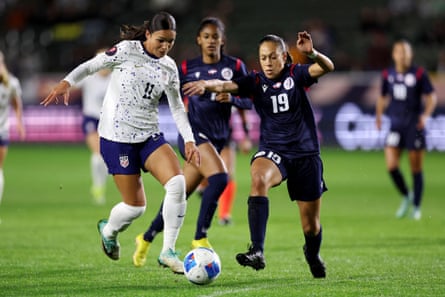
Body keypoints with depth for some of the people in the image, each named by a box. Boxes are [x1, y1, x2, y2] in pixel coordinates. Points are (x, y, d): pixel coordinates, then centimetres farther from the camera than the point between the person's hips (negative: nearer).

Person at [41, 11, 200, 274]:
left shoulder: (169, 67, 7)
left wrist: (189, 140, 3)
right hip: (117, 137, -5)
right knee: (136, 206, -3)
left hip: (150, 135, 5)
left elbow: (177, 107, 12)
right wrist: (67, 82, -18)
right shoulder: (127, 51, -8)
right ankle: (109, 230, 34)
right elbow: (91, 65, -2)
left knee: (178, 182, -19)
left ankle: (168, 251, -8)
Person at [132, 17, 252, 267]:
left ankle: (147, 238, 25)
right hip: (194, 132, -3)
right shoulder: (187, 68, 4)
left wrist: (231, 98, -14)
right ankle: (200, 237, -16)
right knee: (219, 177, -27)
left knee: (182, 193, 7)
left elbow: (248, 102, 3)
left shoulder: (235, 66, 5)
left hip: (217, 138, 3)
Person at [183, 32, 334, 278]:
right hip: (273, 151, 0)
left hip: (306, 154, 0)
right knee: (258, 178, -37)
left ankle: (312, 254, 44)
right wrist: (206, 84, -42)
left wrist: (312, 54, -44)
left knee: (311, 226, 6)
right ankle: (257, 252, -43)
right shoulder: (256, 81, -2)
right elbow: (227, 85, -20)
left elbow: (327, 67, -21)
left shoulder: (296, 75, -4)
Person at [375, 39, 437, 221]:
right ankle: (405, 197, 14)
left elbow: (431, 97, -1)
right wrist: (379, 114, 4)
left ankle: (416, 207, 17)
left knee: (416, 168, 2)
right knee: (391, 165, -11)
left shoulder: (419, 74, -4)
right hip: (395, 124, 2)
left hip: (415, 126, -2)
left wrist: (425, 115, -15)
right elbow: (383, 97, 19)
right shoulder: (388, 75, 6)